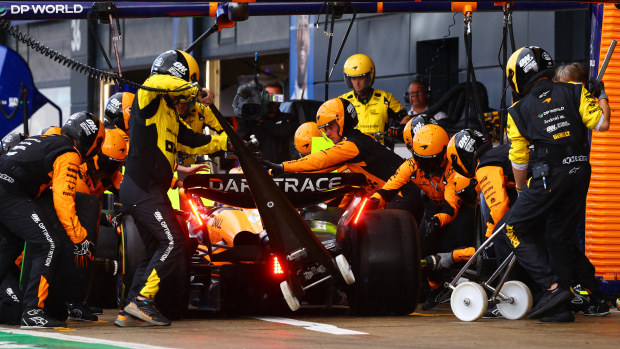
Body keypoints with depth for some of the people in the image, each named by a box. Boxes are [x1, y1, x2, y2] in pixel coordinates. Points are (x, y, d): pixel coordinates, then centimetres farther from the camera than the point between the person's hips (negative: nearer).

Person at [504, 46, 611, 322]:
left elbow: (519, 162, 8)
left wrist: (521, 190, 25)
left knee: (517, 229, 6)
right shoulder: (574, 92, 6)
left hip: (550, 175, -5)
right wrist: (601, 97, 19)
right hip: (580, 172, 5)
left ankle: (553, 287, -9)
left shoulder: (519, 112, 2)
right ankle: (560, 308, 12)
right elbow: (602, 124, 0)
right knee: (560, 234, 15)